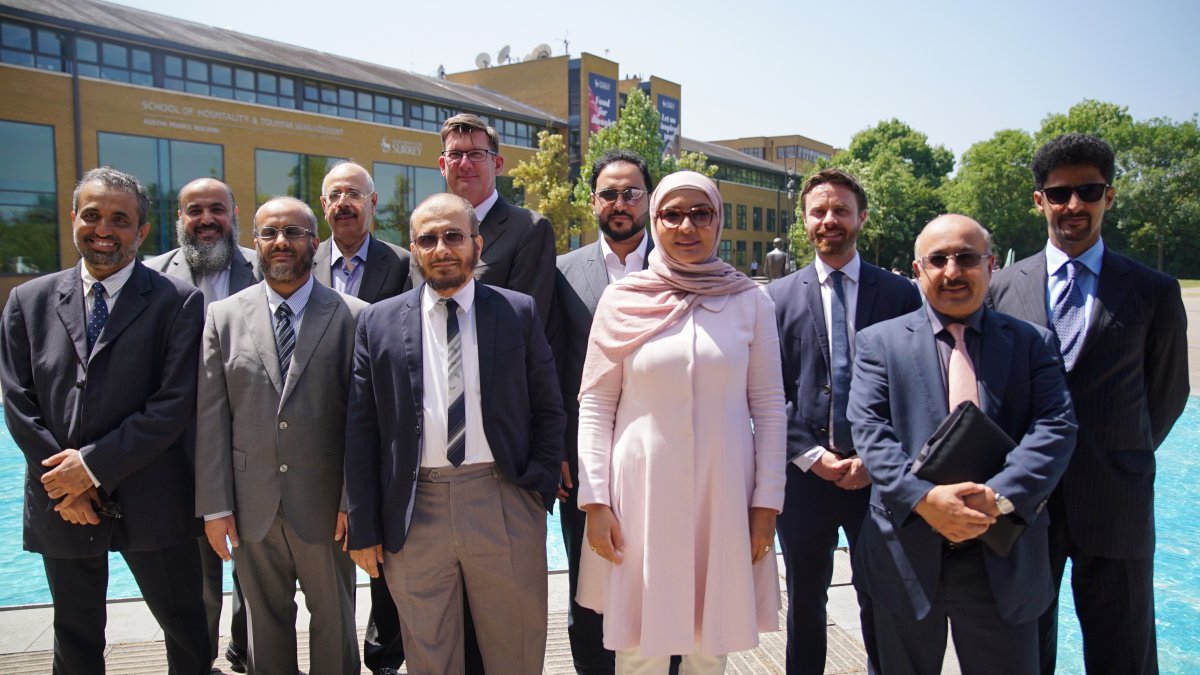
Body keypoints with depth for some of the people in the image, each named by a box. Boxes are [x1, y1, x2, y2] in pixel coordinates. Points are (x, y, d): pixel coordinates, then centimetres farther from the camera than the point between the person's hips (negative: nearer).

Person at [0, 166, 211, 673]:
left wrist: (95, 464, -15)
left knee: (187, 629, 11)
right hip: (60, 504, 3)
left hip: (150, 503, -3)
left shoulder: (177, 302, -6)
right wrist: (63, 487, -8)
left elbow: (174, 404, -12)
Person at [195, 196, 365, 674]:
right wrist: (214, 505, -3)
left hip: (324, 504, -2)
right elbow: (211, 417, 1)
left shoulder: (351, 316, -4)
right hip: (250, 506, 2)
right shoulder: (224, 317, 3)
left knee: (333, 618, 14)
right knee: (266, 621, 17)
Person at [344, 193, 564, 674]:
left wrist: (541, 486, -3)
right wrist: (365, 528, 1)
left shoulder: (518, 313, 4)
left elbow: (549, 410, 8)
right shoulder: (379, 322, 4)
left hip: (506, 508, 0)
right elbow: (361, 431, 4)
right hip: (415, 513, 1)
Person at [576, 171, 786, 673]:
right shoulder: (621, 299, -1)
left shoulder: (750, 301, 0)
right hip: (642, 489, 0)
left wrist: (767, 502, -1)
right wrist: (594, 501, -4)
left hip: (724, 491, 1)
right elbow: (595, 404, 1)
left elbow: (769, 406, 2)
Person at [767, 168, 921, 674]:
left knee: (881, 601, 12)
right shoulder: (779, 297, 3)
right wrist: (810, 455, -9)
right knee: (806, 604, 14)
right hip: (804, 474, 1)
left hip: (878, 475, 0)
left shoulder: (900, 294, 2)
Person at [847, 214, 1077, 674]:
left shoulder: (1033, 343, 7)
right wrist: (922, 498, -22)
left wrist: (999, 498, -19)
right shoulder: (879, 341, 3)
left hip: (1004, 562, 1)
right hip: (907, 554, 0)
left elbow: (1056, 428, -4)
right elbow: (869, 429, -7)